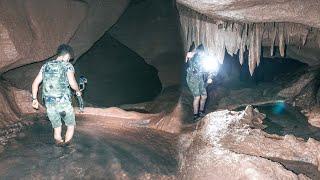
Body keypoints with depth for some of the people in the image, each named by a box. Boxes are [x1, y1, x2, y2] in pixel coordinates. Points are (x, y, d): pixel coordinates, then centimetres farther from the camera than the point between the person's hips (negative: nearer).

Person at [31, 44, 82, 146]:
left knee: (56, 127, 18)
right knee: (71, 125, 14)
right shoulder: (67, 66, -2)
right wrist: (78, 91, 7)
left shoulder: (46, 66, 13)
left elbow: (35, 83, 12)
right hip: (63, 102, -5)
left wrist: (34, 99, 18)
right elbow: (72, 83, -13)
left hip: (49, 103, 5)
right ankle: (66, 144, 3)